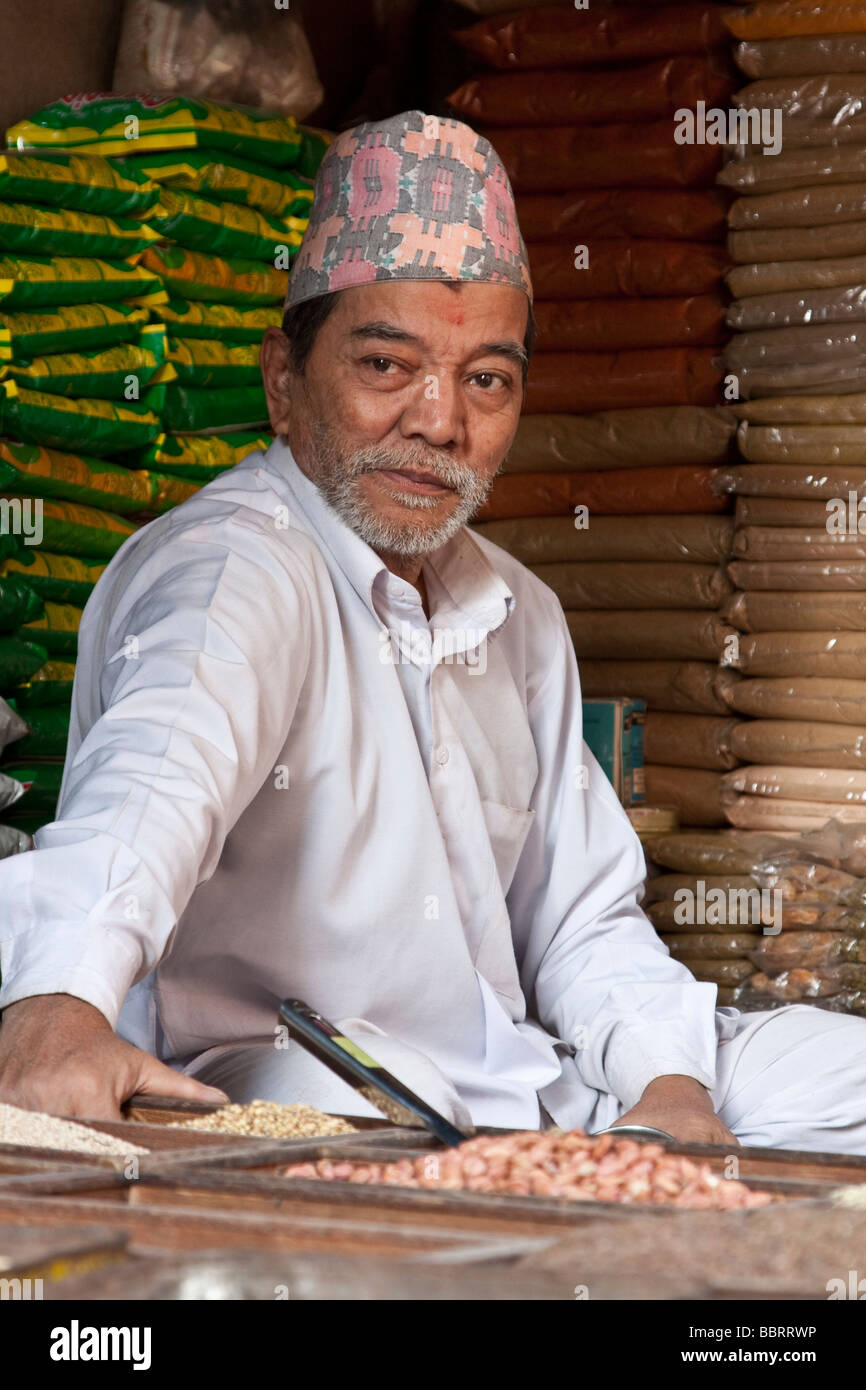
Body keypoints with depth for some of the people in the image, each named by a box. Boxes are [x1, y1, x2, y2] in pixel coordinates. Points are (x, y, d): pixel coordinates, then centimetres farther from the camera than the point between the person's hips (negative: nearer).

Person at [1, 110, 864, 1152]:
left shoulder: (518, 617, 15)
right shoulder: (232, 568, -14)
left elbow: (581, 920, 21)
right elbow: (153, 770, -37)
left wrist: (669, 1085, 0)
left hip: (523, 1117, 9)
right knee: (319, 1093, -41)